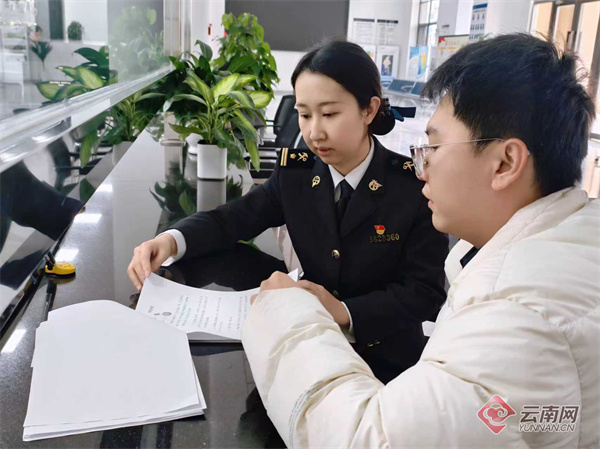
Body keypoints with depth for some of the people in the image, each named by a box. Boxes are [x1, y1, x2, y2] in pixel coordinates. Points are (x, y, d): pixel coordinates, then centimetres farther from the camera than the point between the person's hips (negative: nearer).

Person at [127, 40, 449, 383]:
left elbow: (427, 294, -14)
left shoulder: (416, 187, -14)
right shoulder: (296, 173, -2)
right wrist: (172, 240, -20)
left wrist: (344, 312, -30)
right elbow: (232, 219, 1)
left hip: (387, 360, -3)